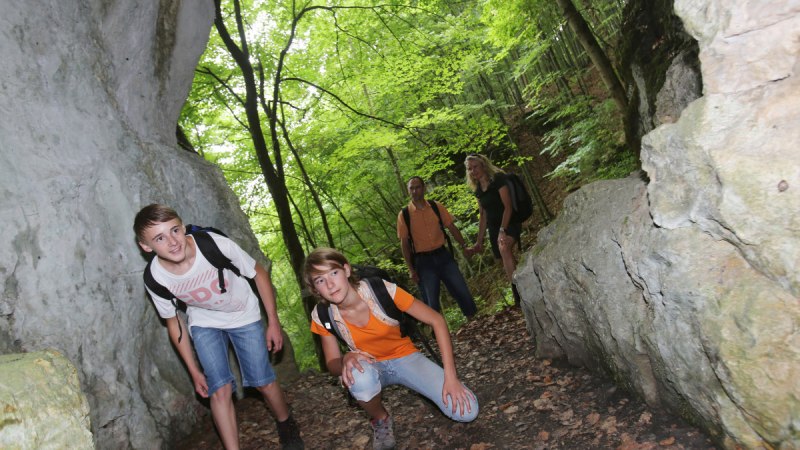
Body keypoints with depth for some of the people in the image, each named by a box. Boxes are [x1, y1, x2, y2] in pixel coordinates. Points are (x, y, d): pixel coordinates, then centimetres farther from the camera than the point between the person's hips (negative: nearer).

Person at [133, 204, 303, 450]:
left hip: (244, 316, -1)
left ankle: (287, 427, 29)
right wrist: (194, 371, 0)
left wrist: (273, 322, -11)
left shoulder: (217, 245, -34)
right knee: (220, 390, -10)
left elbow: (259, 273, -16)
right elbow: (173, 322, -6)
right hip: (204, 324, 2)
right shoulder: (155, 279, -24)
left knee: (263, 381, 0)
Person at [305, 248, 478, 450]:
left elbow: (436, 320, -19)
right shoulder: (323, 316, -18)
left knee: (466, 411, -21)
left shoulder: (381, 290, -27)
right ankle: (380, 420, -3)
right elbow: (332, 364, -7)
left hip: (405, 357, -1)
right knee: (360, 377, -39)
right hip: (370, 366, 1)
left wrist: (450, 376, -25)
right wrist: (346, 359, -32)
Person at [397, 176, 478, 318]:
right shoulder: (404, 215, -4)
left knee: (462, 291, 5)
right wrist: (411, 269, -5)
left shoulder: (437, 207, 2)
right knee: (431, 302, 2)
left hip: (443, 256, 2)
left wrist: (464, 246, -1)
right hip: (423, 261, -2)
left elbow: (452, 227, 7)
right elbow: (404, 243, -2)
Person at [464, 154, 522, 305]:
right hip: (494, 229, 7)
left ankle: (516, 291, -39)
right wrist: (479, 241, 14)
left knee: (504, 247, -36)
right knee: (508, 266, 6)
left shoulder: (498, 179, -8)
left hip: (509, 224, -7)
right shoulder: (478, 189, 12)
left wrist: (503, 230, -27)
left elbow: (508, 206, -16)